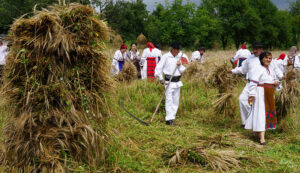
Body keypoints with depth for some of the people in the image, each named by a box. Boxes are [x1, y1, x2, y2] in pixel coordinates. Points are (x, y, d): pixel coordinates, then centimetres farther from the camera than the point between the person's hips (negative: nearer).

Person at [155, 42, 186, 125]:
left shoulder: (179, 57, 11)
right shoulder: (166, 57, -6)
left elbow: (182, 71, 14)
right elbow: (158, 68, -6)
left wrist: (180, 66, -6)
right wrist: (161, 79, -9)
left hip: (177, 82, 6)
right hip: (169, 82, -6)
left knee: (176, 101, 7)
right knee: (169, 100, -12)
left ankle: (172, 117, 15)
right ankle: (169, 119, -14)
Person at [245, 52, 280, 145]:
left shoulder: (271, 69, 11)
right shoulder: (259, 69, -11)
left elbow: (275, 79, 25)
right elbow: (253, 82, -16)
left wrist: (276, 82, 1)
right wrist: (251, 94, -22)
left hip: (269, 94, 8)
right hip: (261, 93, -8)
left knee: (268, 112, 14)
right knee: (261, 113, -9)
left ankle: (258, 131, 30)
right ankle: (262, 137, -12)